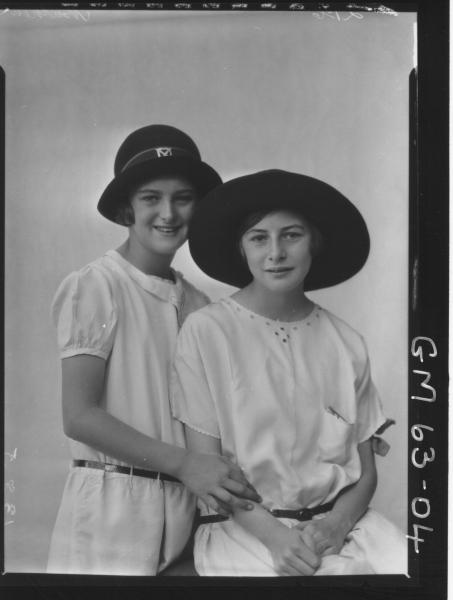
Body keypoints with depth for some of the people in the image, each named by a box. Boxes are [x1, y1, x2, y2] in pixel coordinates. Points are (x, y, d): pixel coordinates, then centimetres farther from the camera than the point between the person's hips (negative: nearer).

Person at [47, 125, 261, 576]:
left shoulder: (197, 304, 4)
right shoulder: (95, 287, -10)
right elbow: (79, 416, -14)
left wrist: (221, 481, -8)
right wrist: (183, 463, -19)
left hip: (182, 508, 4)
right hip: (111, 508, -4)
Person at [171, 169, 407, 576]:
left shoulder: (347, 343, 2)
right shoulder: (206, 330, -6)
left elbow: (366, 472, 7)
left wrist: (335, 525, -11)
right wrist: (274, 535, -15)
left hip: (341, 519, 4)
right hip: (244, 525, -3)